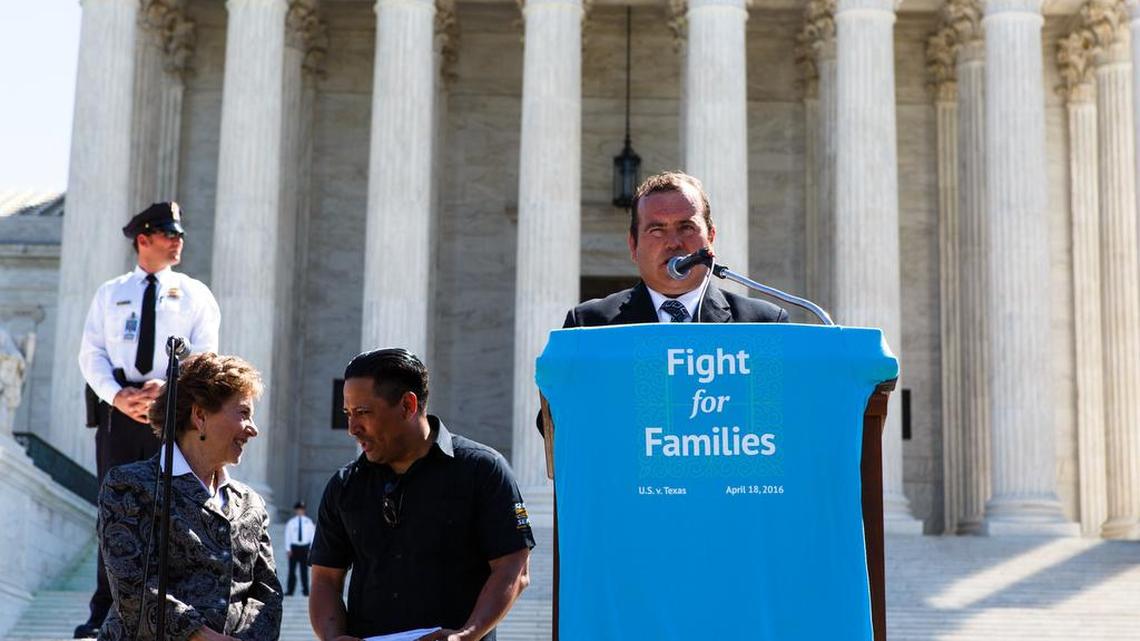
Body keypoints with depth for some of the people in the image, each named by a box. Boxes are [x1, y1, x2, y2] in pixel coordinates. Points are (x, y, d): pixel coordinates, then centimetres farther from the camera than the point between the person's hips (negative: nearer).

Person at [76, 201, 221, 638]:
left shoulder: (195, 295, 10)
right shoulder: (109, 294, 13)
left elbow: (204, 356, -1)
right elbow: (92, 353, 5)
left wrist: (167, 388, -18)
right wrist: (118, 395, -13)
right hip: (118, 407, 1)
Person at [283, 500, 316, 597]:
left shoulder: (308, 522, 5)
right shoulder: (291, 522, 2)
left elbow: (312, 535, 5)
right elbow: (287, 536, 1)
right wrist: (288, 549, -6)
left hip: (305, 548, 1)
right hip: (294, 547, 0)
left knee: (304, 569, 4)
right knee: (292, 569, 0)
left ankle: (305, 590, 11)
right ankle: (290, 590, 5)